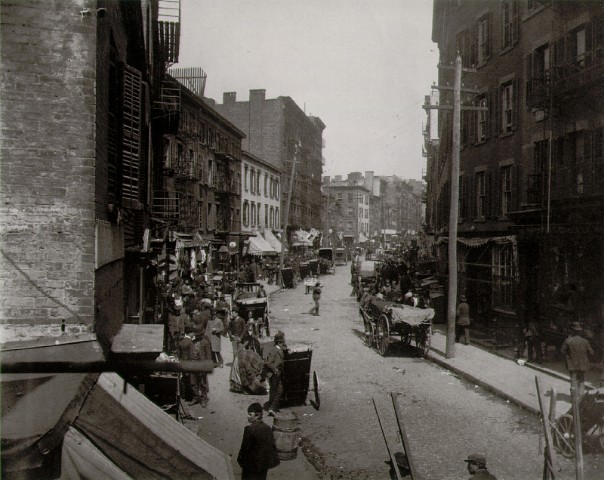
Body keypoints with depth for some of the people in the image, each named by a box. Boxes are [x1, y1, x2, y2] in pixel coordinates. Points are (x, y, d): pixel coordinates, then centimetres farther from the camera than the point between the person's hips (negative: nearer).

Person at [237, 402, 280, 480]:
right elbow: (273, 445, 5)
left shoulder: (249, 429, -19)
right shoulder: (268, 428, 1)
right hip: (264, 464, 6)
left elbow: (245, 447, -16)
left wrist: (240, 460, -2)